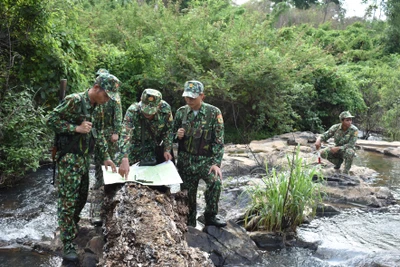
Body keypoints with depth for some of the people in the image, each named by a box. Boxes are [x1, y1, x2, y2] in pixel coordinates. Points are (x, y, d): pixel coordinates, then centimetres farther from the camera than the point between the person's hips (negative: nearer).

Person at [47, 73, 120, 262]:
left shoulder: (98, 108, 10)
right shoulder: (74, 100, -15)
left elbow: (99, 133, 17)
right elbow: (51, 119, -14)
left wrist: (106, 157, 13)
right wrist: (76, 128, -21)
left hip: (85, 158, 8)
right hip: (69, 158, -8)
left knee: (81, 197, 16)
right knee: (68, 199, -5)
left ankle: (73, 227, 36)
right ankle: (68, 244, 0)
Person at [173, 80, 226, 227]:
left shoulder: (214, 113, -8)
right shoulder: (181, 112, 2)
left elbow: (219, 140, -9)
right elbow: (173, 135, 15)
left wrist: (216, 163, -17)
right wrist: (178, 135, -10)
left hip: (205, 160, -3)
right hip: (185, 160, 3)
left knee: (216, 182, -27)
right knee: (188, 193, 7)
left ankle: (210, 216, -5)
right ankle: (190, 224, 28)